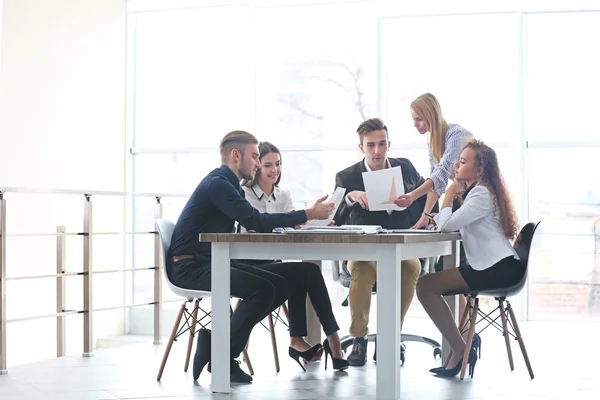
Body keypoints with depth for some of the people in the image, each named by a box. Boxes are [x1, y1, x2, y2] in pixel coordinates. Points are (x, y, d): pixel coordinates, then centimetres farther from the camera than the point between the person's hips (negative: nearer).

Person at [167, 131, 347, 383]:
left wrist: (295, 220, -3)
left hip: (212, 262, 10)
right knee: (263, 287, -26)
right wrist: (307, 215, -19)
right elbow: (256, 222, -23)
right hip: (190, 266, -10)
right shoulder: (217, 184, -15)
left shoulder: (228, 185, 17)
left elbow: (254, 223, 13)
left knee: (282, 283, 3)